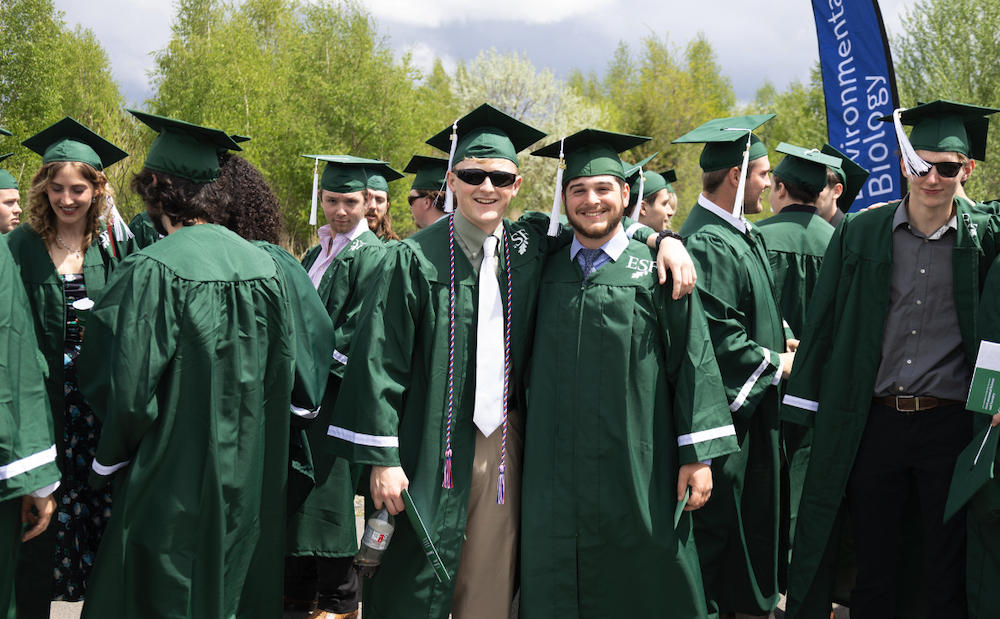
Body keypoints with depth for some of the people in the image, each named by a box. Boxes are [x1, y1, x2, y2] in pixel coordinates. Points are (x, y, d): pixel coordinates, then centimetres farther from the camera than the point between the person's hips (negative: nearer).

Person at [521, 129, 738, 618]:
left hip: (637, 471, -2)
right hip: (556, 469, 3)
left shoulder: (655, 272, 0)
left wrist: (697, 454, -8)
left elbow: (693, 362, -2)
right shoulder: (545, 270, 8)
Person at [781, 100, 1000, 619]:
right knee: (873, 564, 11)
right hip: (871, 422, 1)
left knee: (946, 573, 9)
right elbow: (822, 325, 4)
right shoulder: (859, 234, 2)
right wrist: (807, 409, 2)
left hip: (950, 424, -1)